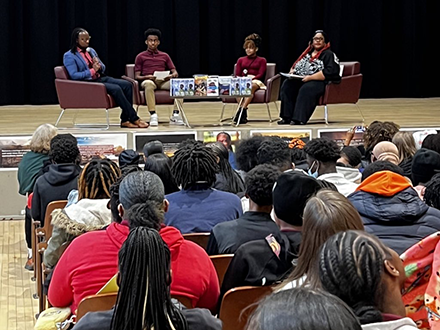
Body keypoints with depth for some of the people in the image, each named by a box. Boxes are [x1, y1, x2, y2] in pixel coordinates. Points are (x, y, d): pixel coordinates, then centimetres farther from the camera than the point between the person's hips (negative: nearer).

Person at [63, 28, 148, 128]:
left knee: (127, 84, -15)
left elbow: (103, 68, 22)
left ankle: (125, 120, -18)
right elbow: (74, 75, -15)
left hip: (100, 78, 8)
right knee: (116, 89, -29)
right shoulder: (69, 56, -3)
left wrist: (99, 66, -3)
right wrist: (92, 71, -19)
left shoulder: (91, 50, 19)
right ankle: (135, 119, -22)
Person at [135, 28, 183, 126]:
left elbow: (175, 73, 15)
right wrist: (147, 77, -15)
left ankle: (175, 115, -31)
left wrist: (172, 76, -11)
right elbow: (137, 76, 7)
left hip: (163, 81, 3)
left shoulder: (165, 56, 21)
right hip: (147, 81, -3)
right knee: (149, 84, -42)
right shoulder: (140, 57, 14)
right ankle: (153, 115, -44)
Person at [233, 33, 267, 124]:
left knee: (251, 86, -41)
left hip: (255, 82, -2)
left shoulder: (261, 60, 17)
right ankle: (244, 113, -44)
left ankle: (241, 110, -51)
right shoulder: (241, 60, 26)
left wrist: (251, 78, -17)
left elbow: (260, 75, 3)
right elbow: (237, 75, 15)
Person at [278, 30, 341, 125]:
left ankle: (299, 119, -41)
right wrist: (292, 72, 3)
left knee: (306, 89, -38)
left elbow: (329, 72, -16)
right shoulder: (307, 53, 22)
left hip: (319, 82, -7)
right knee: (287, 85, -21)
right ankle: (287, 117, -26)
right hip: (301, 80, 7)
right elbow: (295, 66, 29)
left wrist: (310, 77, -21)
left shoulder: (328, 54, 0)